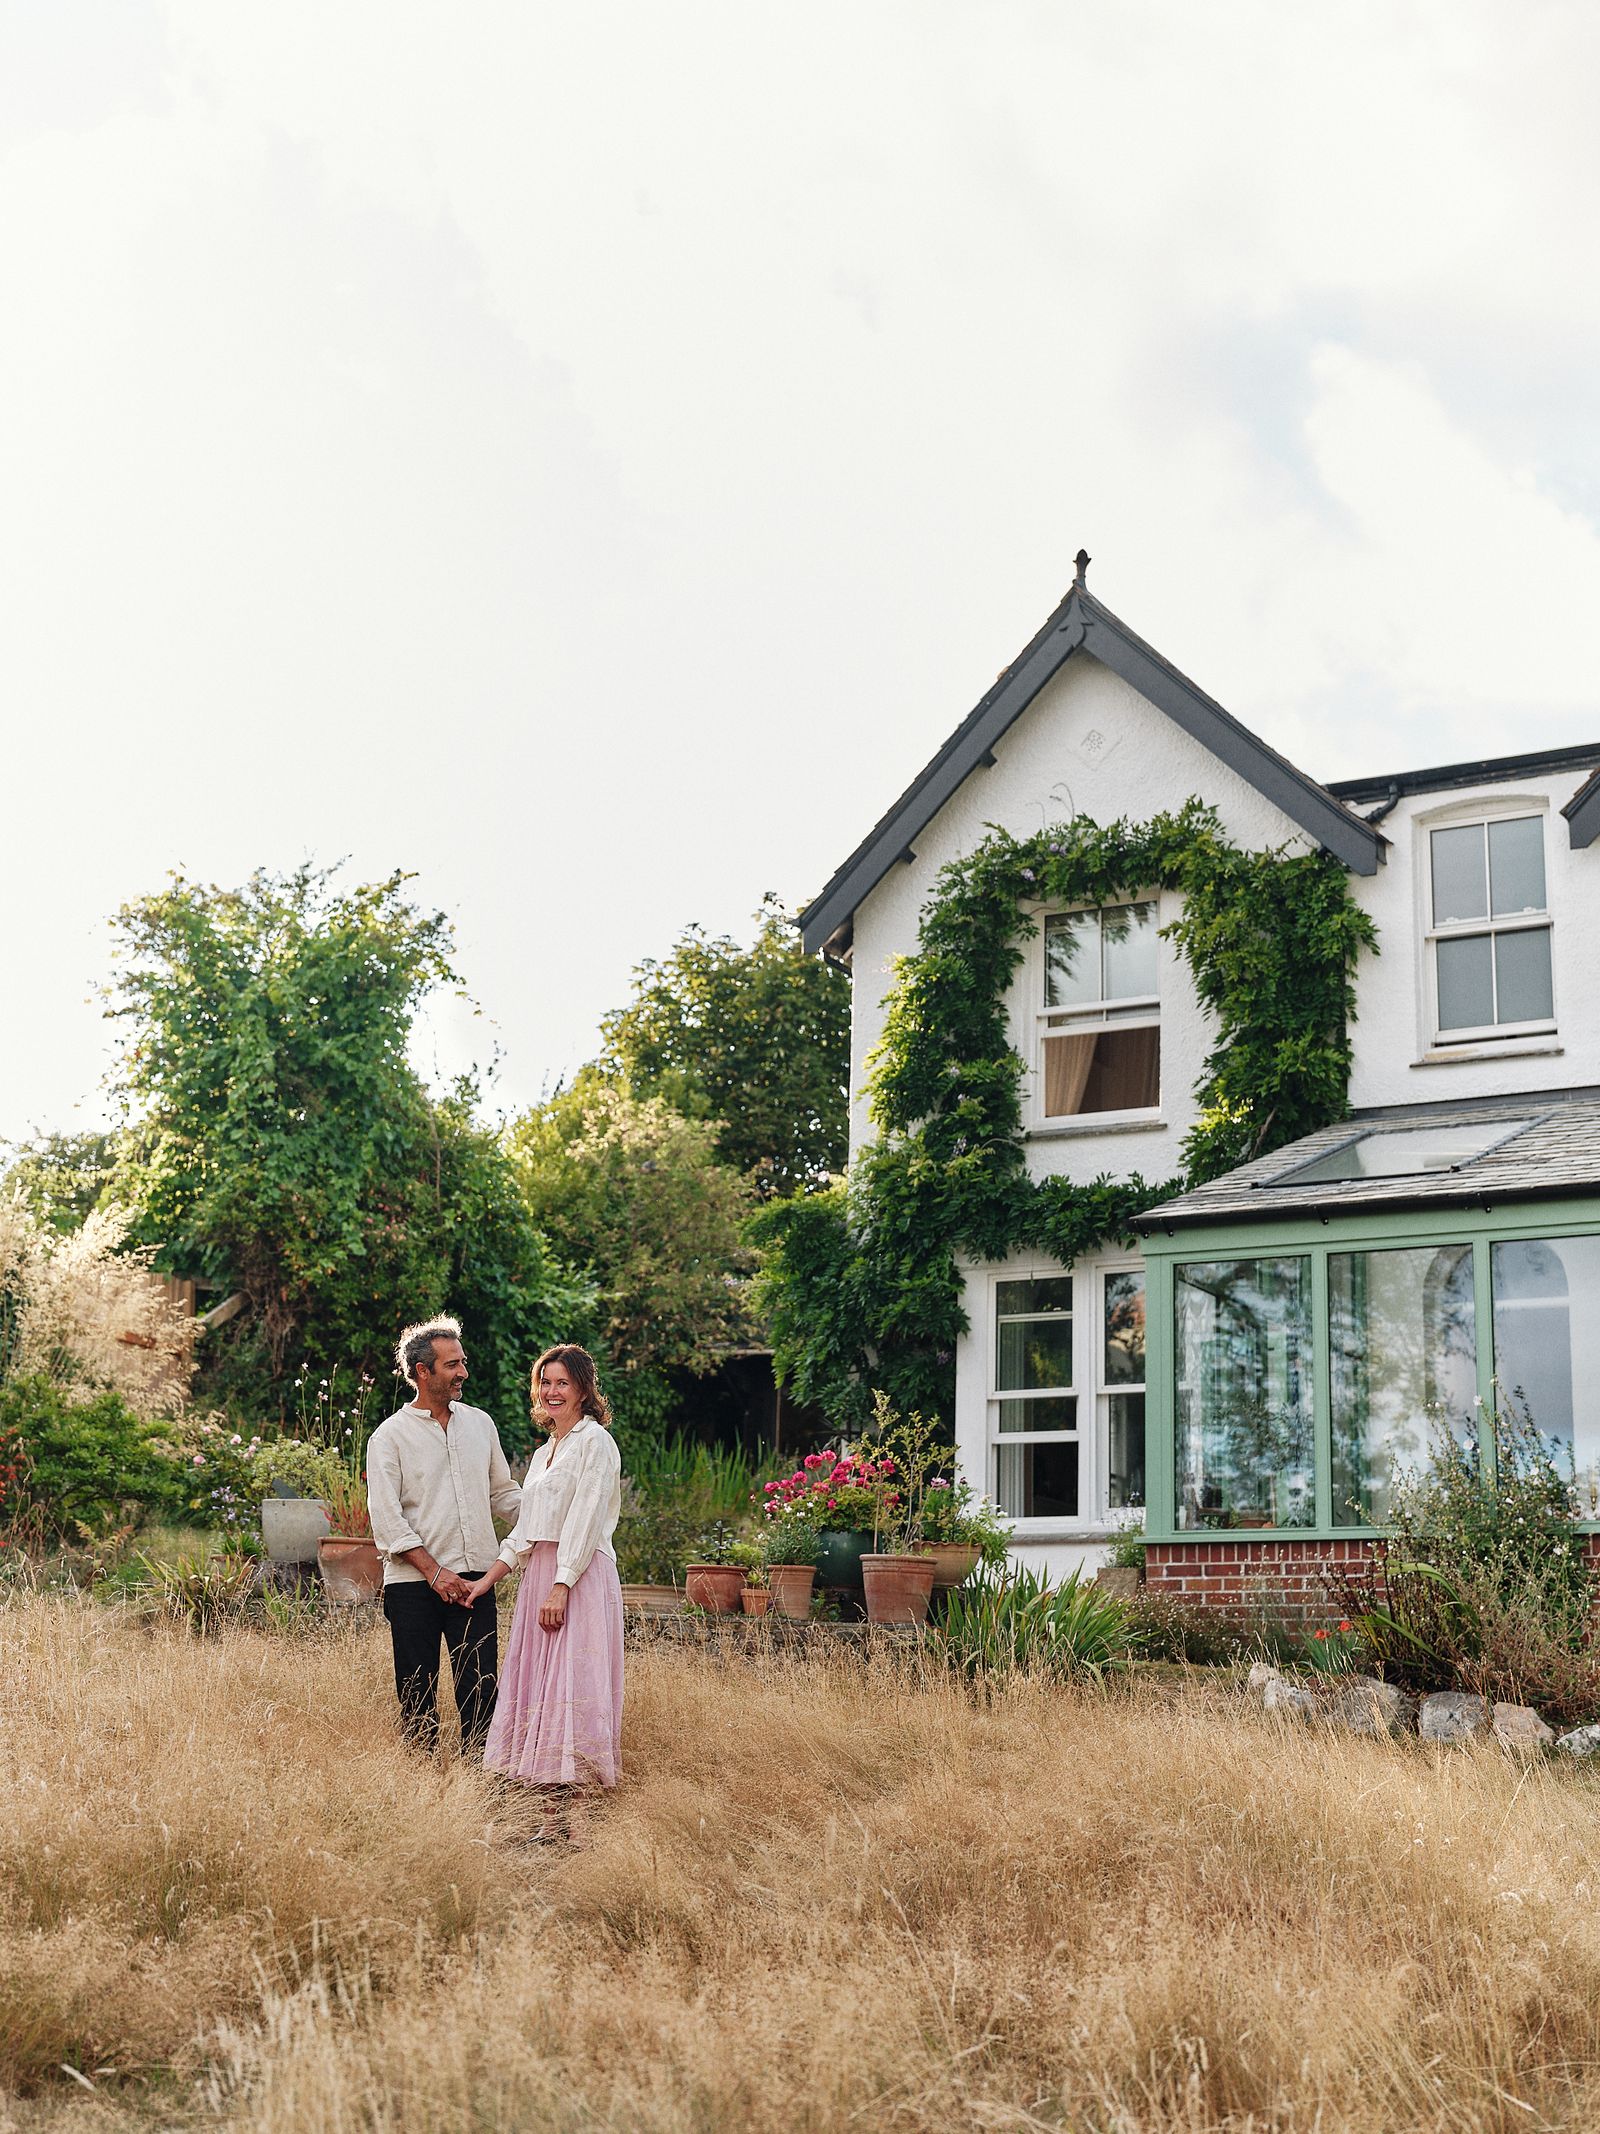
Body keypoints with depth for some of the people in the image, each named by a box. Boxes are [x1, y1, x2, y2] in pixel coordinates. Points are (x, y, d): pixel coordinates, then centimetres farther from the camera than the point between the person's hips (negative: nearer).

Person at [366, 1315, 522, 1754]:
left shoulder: (479, 1424, 13)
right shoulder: (389, 1436, -1)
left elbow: (502, 1493, 20)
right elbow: (387, 1517, -7)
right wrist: (435, 1572, -14)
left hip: (473, 1581, 3)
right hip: (413, 1586, -3)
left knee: (480, 1692, -1)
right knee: (417, 1696, 2)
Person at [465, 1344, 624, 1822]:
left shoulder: (595, 1441, -5)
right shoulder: (544, 1453, 21)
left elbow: (585, 1521, -13)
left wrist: (561, 1587, -19)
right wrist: (486, 1580, 13)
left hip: (581, 1579, -9)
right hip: (539, 1577, 9)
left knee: (569, 1688, -11)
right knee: (537, 1688, 4)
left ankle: (571, 1820, -10)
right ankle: (552, 1816, 6)